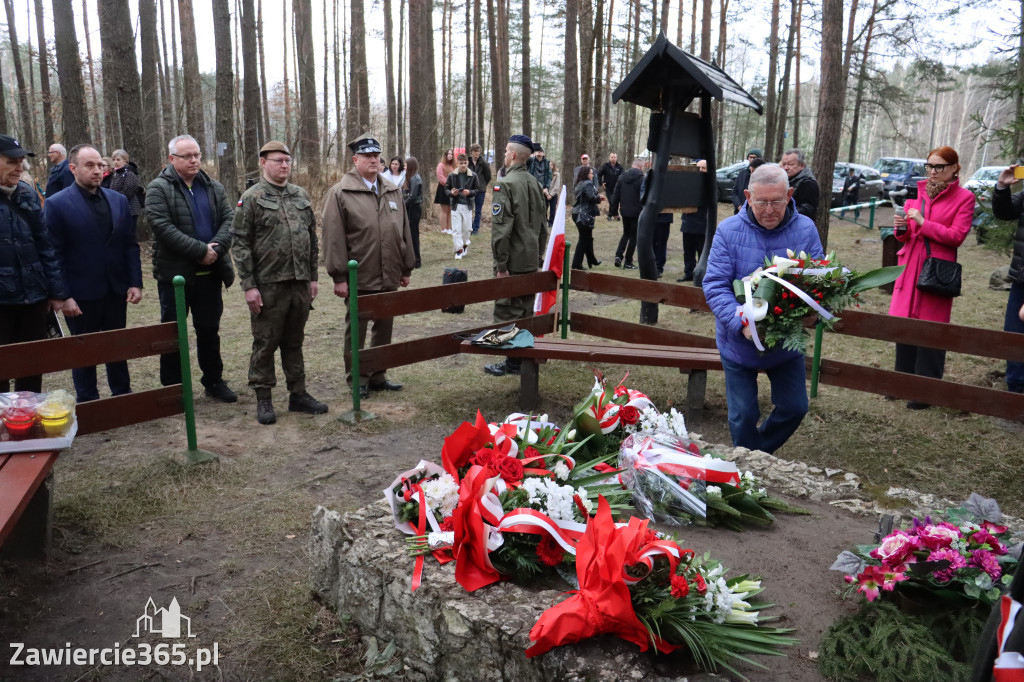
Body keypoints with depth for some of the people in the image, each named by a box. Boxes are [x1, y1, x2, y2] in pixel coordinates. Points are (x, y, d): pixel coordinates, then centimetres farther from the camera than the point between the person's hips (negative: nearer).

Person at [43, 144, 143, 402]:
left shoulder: (119, 200, 5)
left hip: (116, 290, 4)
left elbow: (130, 245, 6)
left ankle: (123, 396, 30)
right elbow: (54, 254, -10)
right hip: (82, 293, -4)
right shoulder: (57, 204, -8)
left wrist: (136, 282, -1)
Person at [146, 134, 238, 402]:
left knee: (209, 330, 14)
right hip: (175, 273, -4)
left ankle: (214, 381, 27)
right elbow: (163, 227, -18)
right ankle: (172, 387, 17)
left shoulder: (214, 188, 10)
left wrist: (217, 248, -17)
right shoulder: (158, 189, -6)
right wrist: (201, 250, -20)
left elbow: (228, 219, 1)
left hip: (210, 273, 4)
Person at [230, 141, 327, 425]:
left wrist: (313, 277, 11)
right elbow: (240, 243, -7)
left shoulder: (301, 196, 11)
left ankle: (298, 394, 23)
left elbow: (312, 238, 15)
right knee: (265, 343, 5)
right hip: (267, 286, -5)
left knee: (294, 342, 14)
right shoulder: (252, 198, -4)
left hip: (299, 284, 5)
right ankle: (263, 399, 16)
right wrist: (248, 285, -12)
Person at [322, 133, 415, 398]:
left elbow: (404, 232, 15)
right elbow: (333, 238, -9)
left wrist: (406, 268, 12)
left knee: (384, 328, 13)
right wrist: (339, 276, -12)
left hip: (389, 277, 5)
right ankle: (357, 378, 18)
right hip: (359, 278, -5)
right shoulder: (340, 193, -6)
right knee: (356, 331, 6)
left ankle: (378, 375, 26)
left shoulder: (393, 191, 11)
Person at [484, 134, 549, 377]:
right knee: (526, 311, 15)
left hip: (513, 262, -7)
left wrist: (501, 264, -17)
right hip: (532, 260, 7)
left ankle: (513, 362, 6)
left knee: (507, 312, 1)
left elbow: (501, 227, -20)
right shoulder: (534, 183, 9)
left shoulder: (505, 184, -15)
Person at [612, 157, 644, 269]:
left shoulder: (622, 177, 2)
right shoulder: (642, 179, -12)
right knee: (633, 236, 7)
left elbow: (616, 195, 3)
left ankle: (618, 255, 4)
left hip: (624, 211, 5)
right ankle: (628, 262, 9)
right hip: (636, 213, -4)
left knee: (626, 234, 21)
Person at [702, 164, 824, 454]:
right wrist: (742, 324, -32)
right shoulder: (729, 231, -14)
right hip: (739, 343, -2)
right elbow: (715, 285, -18)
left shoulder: (805, 230, -6)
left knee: (795, 407, 11)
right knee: (743, 415, 7)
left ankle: (760, 453, 38)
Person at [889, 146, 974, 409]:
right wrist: (901, 228, -4)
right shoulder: (919, 193, 13)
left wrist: (923, 222, -16)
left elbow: (957, 236, -10)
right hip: (909, 266, 4)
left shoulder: (964, 198, 0)